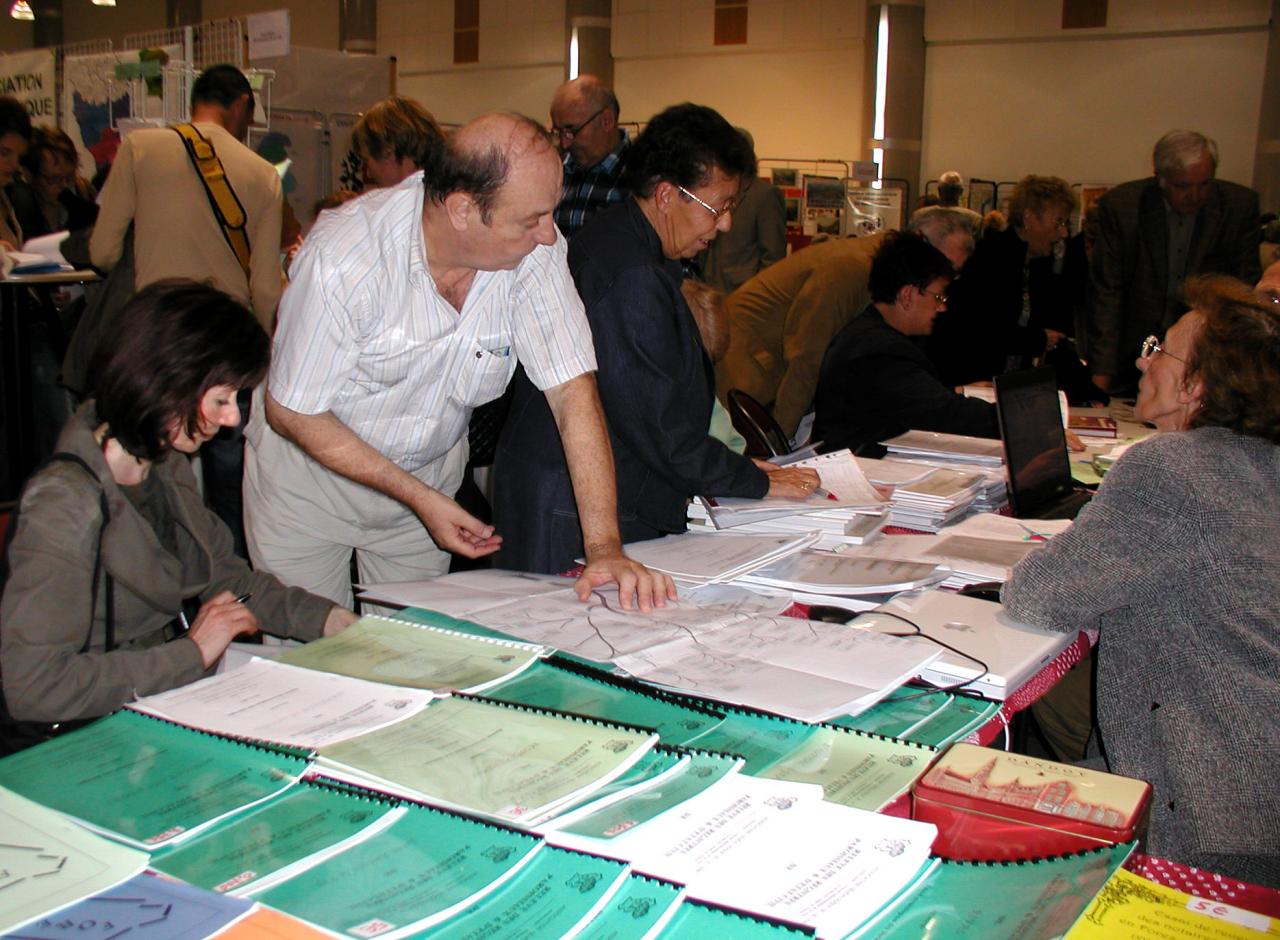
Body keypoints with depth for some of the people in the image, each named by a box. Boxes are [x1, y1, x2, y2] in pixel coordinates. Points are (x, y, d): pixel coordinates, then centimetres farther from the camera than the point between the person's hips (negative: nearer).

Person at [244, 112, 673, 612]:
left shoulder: (535, 249, -21)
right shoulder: (343, 260, -30)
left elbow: (572, 388, -23)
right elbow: (292, 413, -20)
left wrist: (605, 546, -31)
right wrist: (419, 497, -22)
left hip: (432, 471, 3)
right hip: (312, 468, -3)